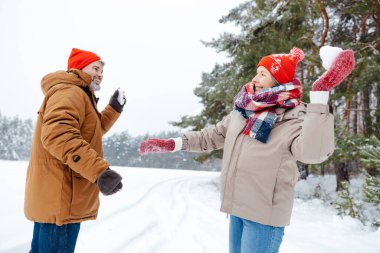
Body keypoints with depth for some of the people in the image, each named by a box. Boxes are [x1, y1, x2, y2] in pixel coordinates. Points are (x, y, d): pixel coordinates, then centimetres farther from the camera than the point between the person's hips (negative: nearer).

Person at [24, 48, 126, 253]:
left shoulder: (78, 96, 23)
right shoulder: (69, 91, -12)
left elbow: (91, 131, 33)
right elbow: (58, 134, -30)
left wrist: (114, 109, 23)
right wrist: (100, 170, -38)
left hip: (52, 198, 11)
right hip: (60, 199, -11)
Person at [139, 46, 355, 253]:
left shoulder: (294, 118, -14)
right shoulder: (244, 110, 7)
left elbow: (313, 152, -33)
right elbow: (212, 137, 17)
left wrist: (320, 94, -36)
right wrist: (171, 144, 15)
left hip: (265, 213, -7)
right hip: (238, 207, 7)